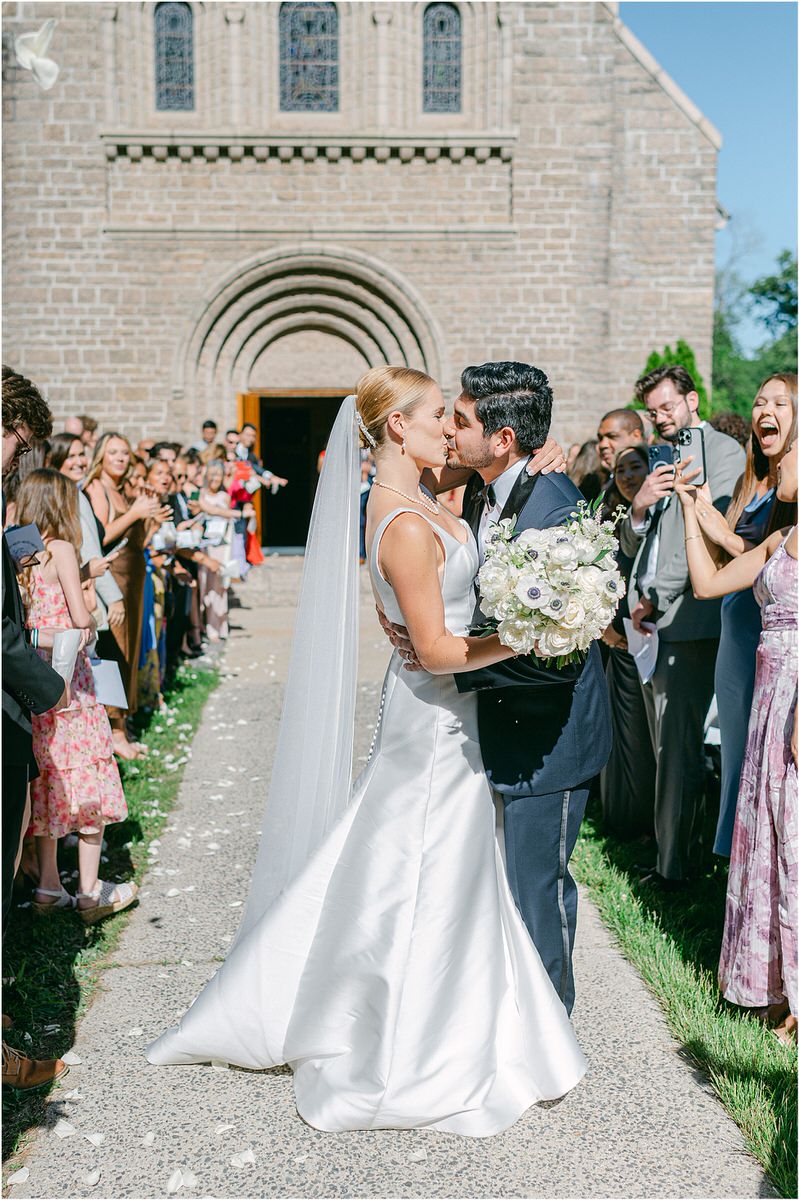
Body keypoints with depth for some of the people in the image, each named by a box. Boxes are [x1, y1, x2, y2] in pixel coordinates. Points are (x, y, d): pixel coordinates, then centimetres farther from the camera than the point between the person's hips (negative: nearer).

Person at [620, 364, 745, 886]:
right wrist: (640, 505, -3)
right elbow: (633, 546, 18)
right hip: (650, 623, 8)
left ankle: (674, 865, 5)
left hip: (686, 622, -8)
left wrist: (655, 599, -11)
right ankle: (691, 849, 23)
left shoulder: (724, 451, -4)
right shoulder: (662, 458, 20)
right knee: (668, 747, 12)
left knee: (678, 750, -4)